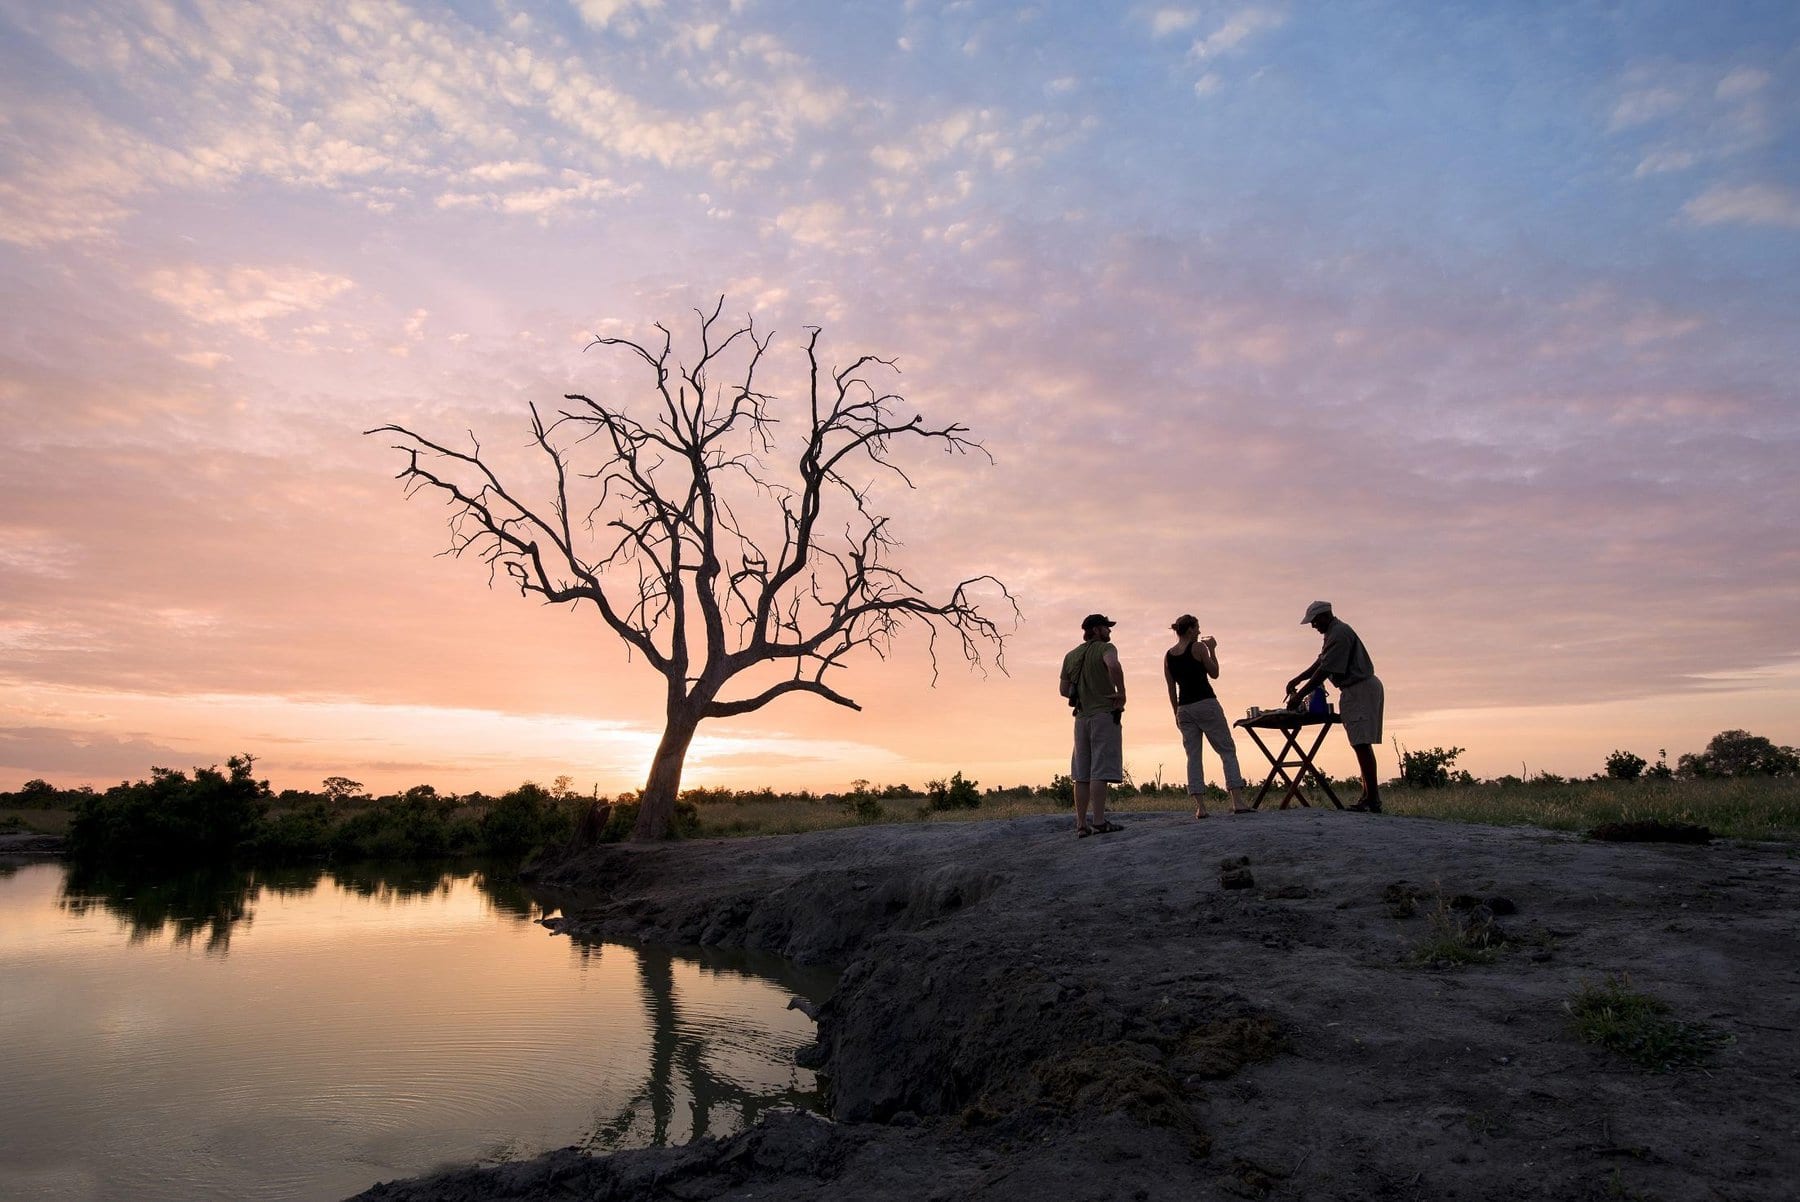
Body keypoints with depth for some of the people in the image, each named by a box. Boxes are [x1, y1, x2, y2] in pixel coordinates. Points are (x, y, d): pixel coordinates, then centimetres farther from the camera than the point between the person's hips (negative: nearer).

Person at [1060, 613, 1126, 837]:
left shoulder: (1071, 656, 15)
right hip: (1105, 714, -6)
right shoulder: (1105, 648, -4)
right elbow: (1113, 666, -26)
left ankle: (1081, 825, 7)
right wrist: (1121, 694, -16)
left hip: (1082, 717, 6)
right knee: (1100, 771, -7)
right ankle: (1099, 822, -9)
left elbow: (1064, 690, 14)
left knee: (1082, 774, 7)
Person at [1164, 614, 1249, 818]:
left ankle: (1200, 807, -1)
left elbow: (1171, 689, 11)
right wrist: (1212, 649, 14)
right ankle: (1238, 802, -4)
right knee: (1228, 751, 2)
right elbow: (1214, 673, 4)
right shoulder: (1198, 647, -5)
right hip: (1206, 704, -5)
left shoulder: (1168, 657, 9)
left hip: (1184, 709, 5)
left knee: (1193, 757, 5)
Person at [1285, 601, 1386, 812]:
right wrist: (1298, 680, 13)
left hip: (1359, 690, -11)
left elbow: (1324, 671, -20)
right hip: (1364, 687, 11)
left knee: (1361, 743, -12)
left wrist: (1299, 696, -17)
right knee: (1362, 743, 11)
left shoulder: (1338, 634, -17)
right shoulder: (1335, 632, 17)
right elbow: (1321, 663, 21)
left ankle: (1373, 800, -13)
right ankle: (1369, 795, 14)